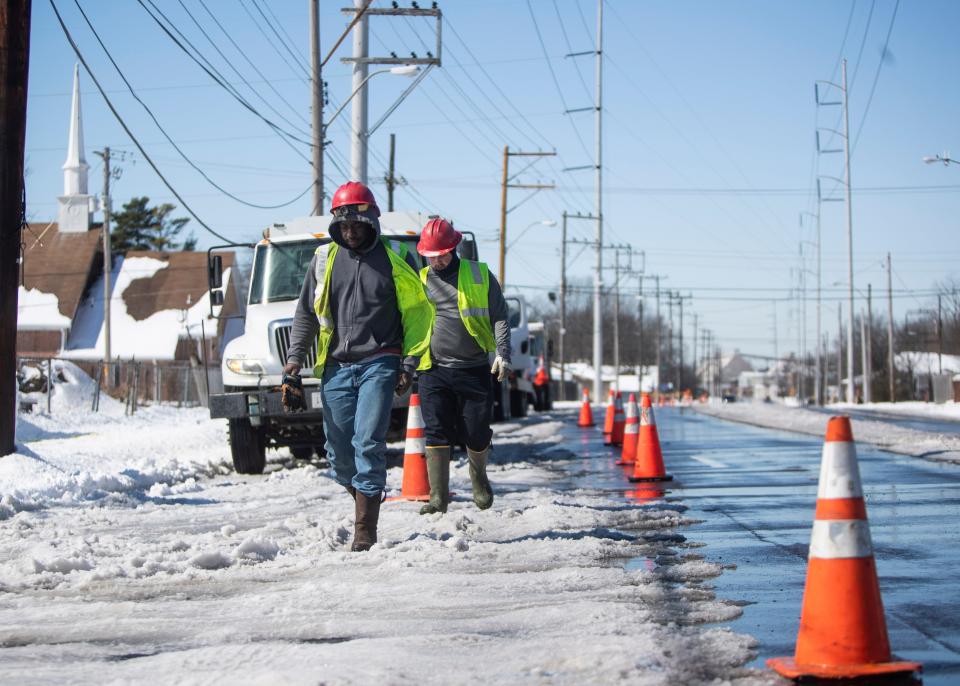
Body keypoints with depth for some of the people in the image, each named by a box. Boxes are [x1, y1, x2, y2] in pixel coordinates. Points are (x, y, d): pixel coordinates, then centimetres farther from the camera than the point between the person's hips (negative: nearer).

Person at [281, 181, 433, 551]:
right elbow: (306, 312, 15)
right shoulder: (324, 258, 9)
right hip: (336, 368, 4)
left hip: (378, 364, -3)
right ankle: (366, 498, 31)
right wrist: (294, 358, 5)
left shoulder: (393, 258, 3)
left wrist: (409, 362, 0)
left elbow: (417, 310, 7)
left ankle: (365, 531, -11)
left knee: (368, 444, -14)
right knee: (339, 451, 6)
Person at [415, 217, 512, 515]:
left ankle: (478, 474, 32)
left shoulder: (479, 275, 5)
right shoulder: (420, 281, 10)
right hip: (433, 371, 1)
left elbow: (500, 317, 4)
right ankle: (438, 497, -4)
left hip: (474, 369, -1)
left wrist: (503, 353, -10)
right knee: (437, 433, -8)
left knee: (477, 434, 2)